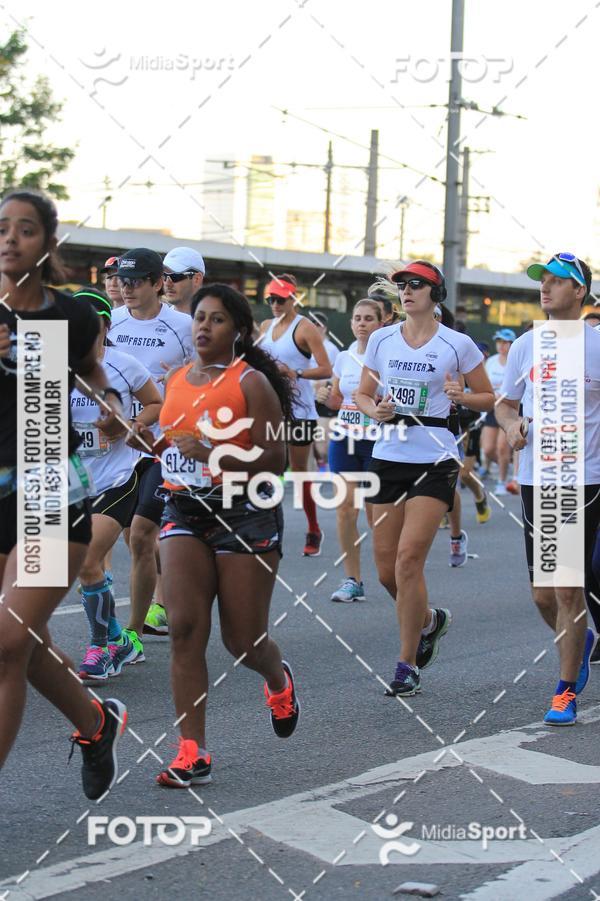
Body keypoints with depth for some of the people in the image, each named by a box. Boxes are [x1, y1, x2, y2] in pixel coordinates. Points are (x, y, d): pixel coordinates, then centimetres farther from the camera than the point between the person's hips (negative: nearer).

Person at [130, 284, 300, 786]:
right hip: (184, 514, 5)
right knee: (185, 629, -10)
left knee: (243, 641, 2)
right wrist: (137, 436, 6)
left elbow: (274, 461, -13)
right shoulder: (176, 381, 11)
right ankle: (193, 754, -7)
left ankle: (278, 679, 40)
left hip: (245, 514, -5)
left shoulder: (251, 382, -7)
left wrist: (213, 453, -24)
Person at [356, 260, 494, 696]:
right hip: (389, 455, 4)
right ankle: (430, 620, 36)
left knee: (408, 560, -14)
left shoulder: (458, 344, -1)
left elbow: (489, 399, 7)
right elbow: (363, 394, 16)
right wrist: (375, 410, -6)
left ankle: (408, 665, -3)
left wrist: (460, 395, -13)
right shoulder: (381, 339, 8)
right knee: (387, 568, 4)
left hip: (435, 459, -4)